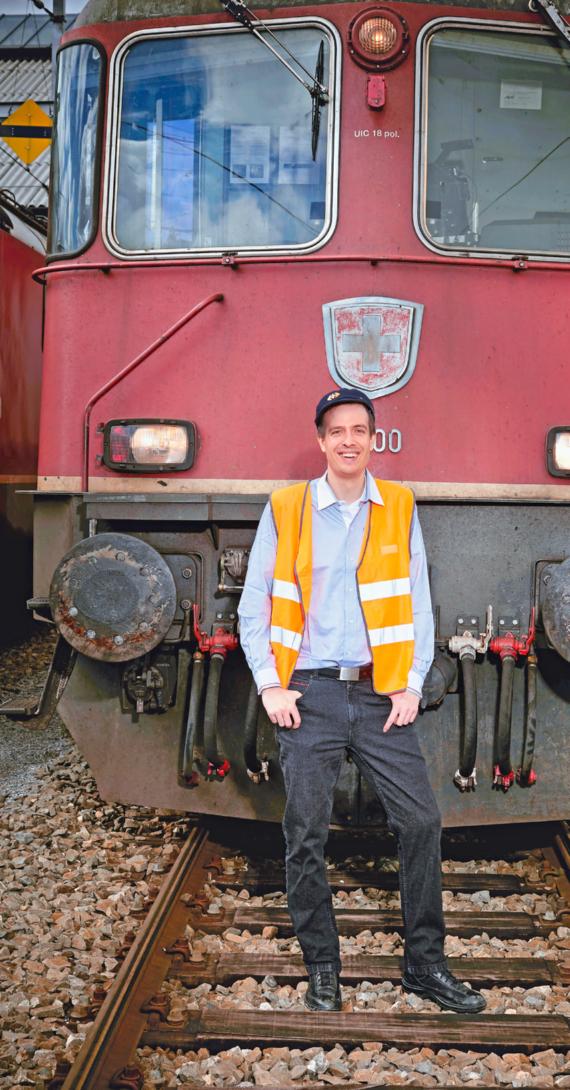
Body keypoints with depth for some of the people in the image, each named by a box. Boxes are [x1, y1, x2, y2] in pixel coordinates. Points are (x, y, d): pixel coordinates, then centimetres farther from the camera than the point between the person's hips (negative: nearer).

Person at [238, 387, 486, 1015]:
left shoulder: (401, 509, 6)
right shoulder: (285, 510, 2)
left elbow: (419, 607, 8)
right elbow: (254, 607, 6)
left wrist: (411, 685, -1)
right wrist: (270, 686, -3)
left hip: (381, 693, 1)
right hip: (309, 693, -1)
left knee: (421, 822, -1)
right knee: (306, 835, 2)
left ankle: (425, 964, 13)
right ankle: (322, 970, 17)